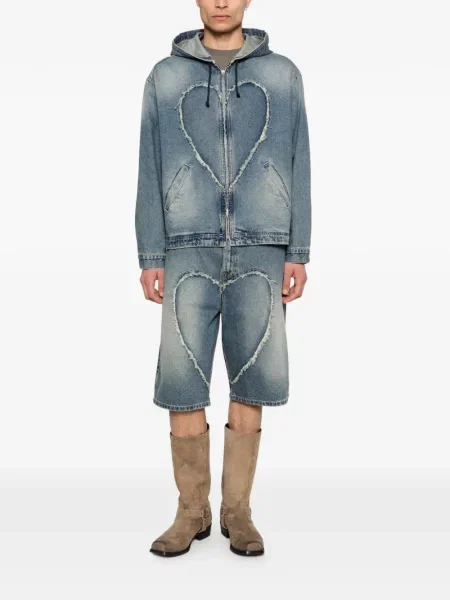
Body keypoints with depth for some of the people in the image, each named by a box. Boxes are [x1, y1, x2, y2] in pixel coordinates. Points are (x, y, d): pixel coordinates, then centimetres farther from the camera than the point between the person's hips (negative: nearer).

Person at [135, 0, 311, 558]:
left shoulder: (282, 74, 10)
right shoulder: (165, 77, 10)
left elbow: (297, 168, 6)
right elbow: (151, 172, 6)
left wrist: (298, 255, -2)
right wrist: (149, 259, -1)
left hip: (260, 251, 0)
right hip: (191, 251, 0)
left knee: (250, 381, -1)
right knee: (181, 381, -5)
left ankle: (237, 511, 13)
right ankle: (192, 511, 10)